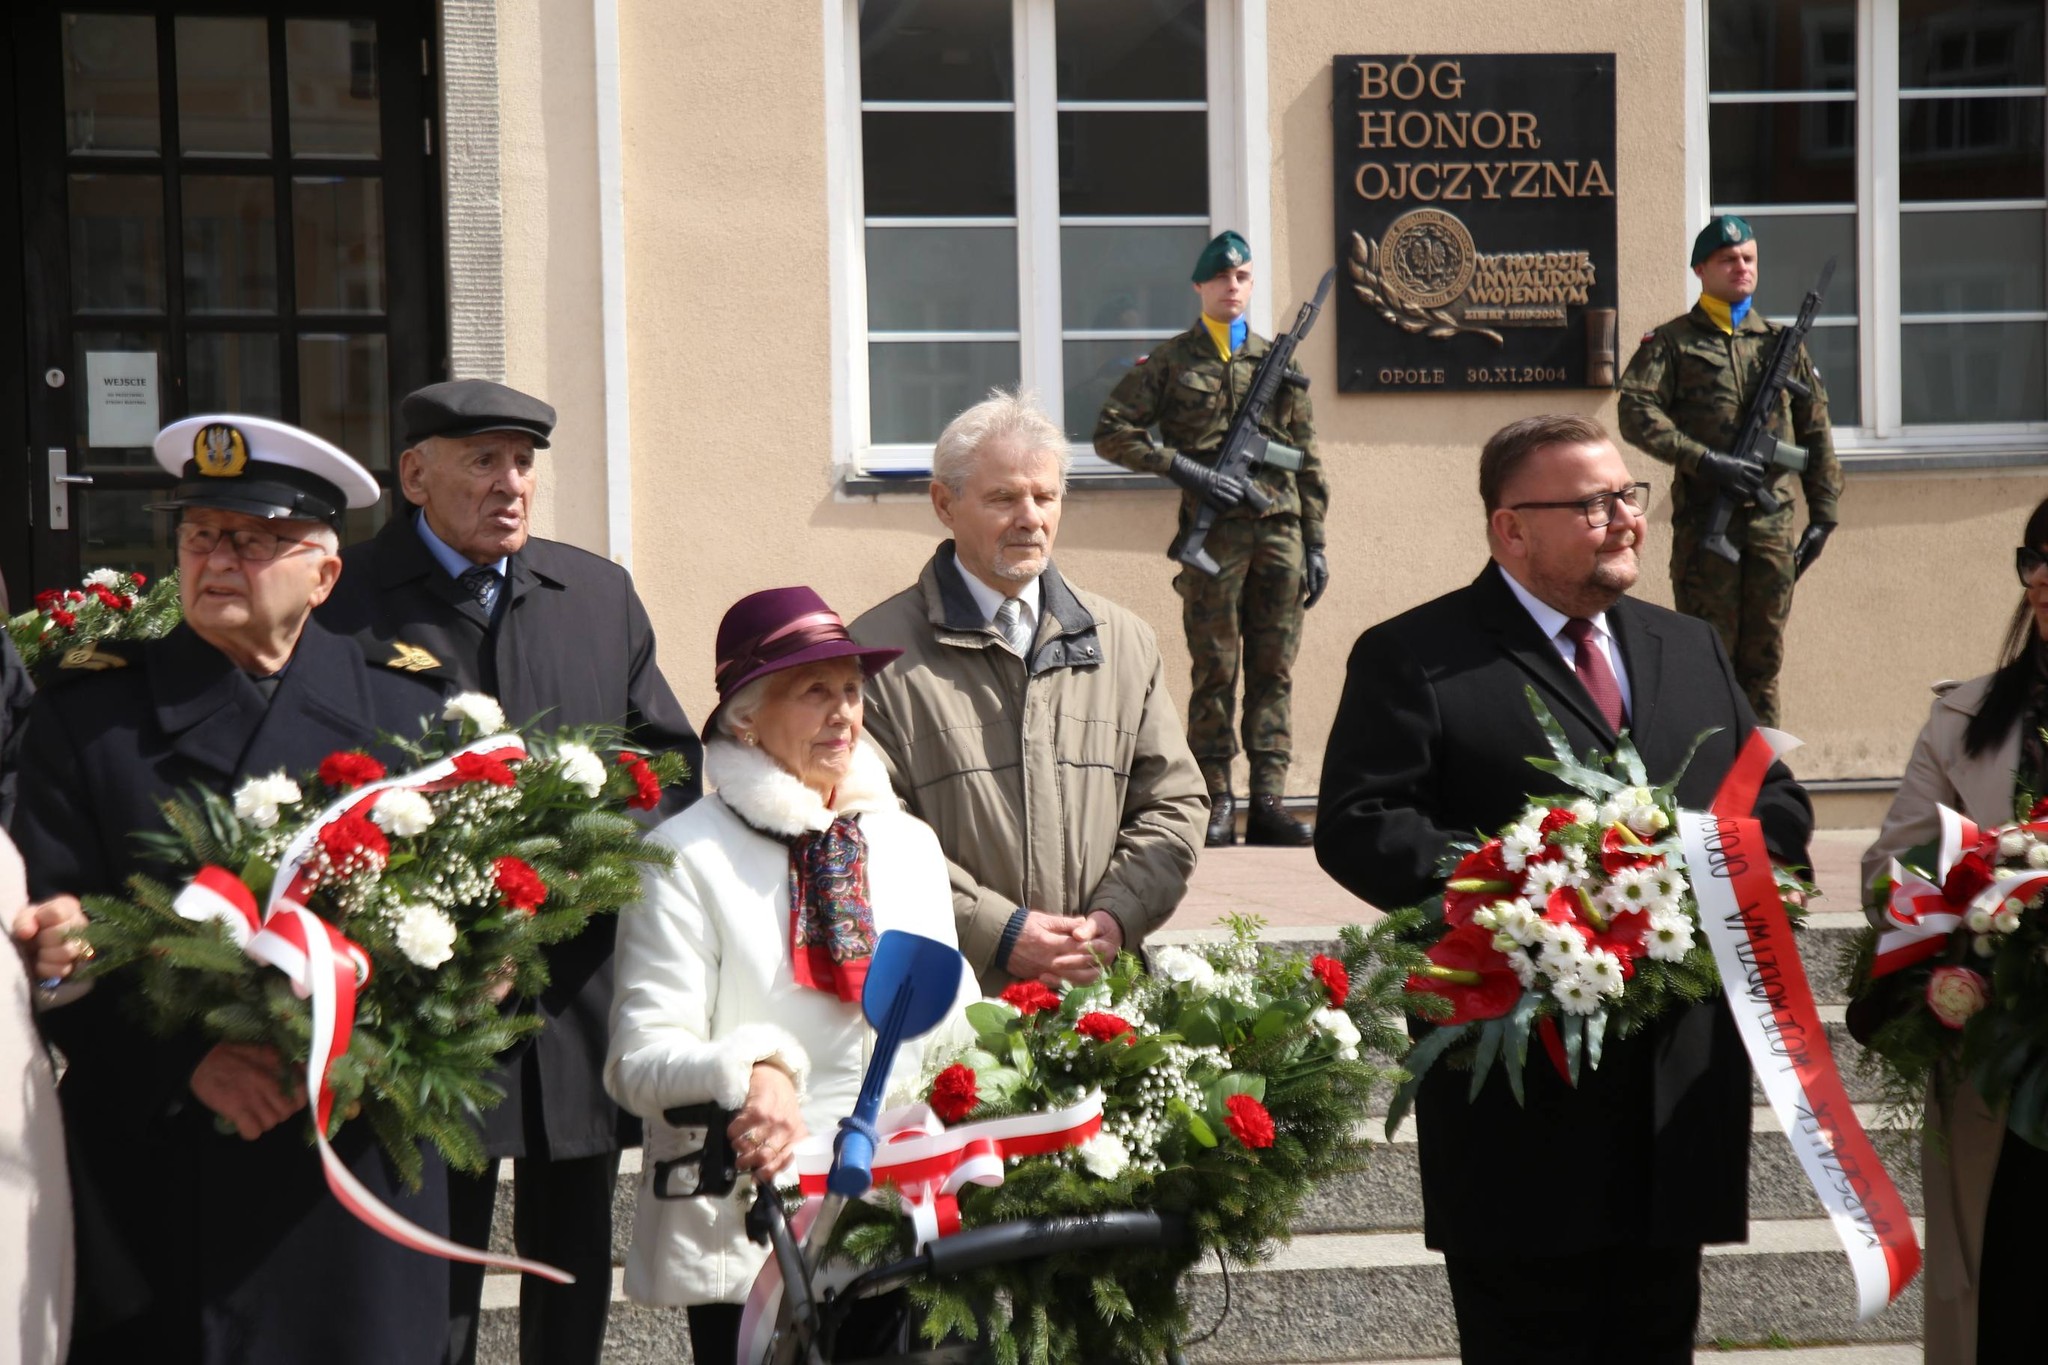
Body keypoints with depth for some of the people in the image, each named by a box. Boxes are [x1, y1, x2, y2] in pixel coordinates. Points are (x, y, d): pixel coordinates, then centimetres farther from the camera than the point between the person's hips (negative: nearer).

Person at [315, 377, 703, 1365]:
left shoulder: (600, 593, 12)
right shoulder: (349, 600, -4)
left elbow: (670, 758, 14)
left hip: (584, 982, 5)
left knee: (573, 1260, 15)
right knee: (433, 1280, 0)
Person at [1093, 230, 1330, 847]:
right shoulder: (1171, 361, 5)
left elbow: (1307, 462, 16)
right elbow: (1111, 432, 1)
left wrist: (1315, 543, 11)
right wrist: (1184, 468, -9)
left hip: (1279, 533, 3)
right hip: (1213, 534, -3)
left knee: (1274, 669, 2)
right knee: (1215, 670, 0)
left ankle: (1268, 801, 5)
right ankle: (1217, 803, 4)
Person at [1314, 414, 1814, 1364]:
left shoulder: (1691, 650, 17)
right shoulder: (1411, 659, -2)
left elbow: (1778, 804, 18)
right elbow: (1356, 826, -10)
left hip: (1679, 1091, 5)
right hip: (1520, 1096, -5)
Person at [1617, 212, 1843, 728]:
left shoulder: (1781, 343, 16)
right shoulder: (1670, 343, 4)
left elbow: (1815, 433, 17)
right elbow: (1637, 417, -9)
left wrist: (1823, 513, 11)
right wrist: (1707, 462, -18)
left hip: (1772, 522, 4)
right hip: (1703, 518, -3)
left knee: (1764, 659, 6)